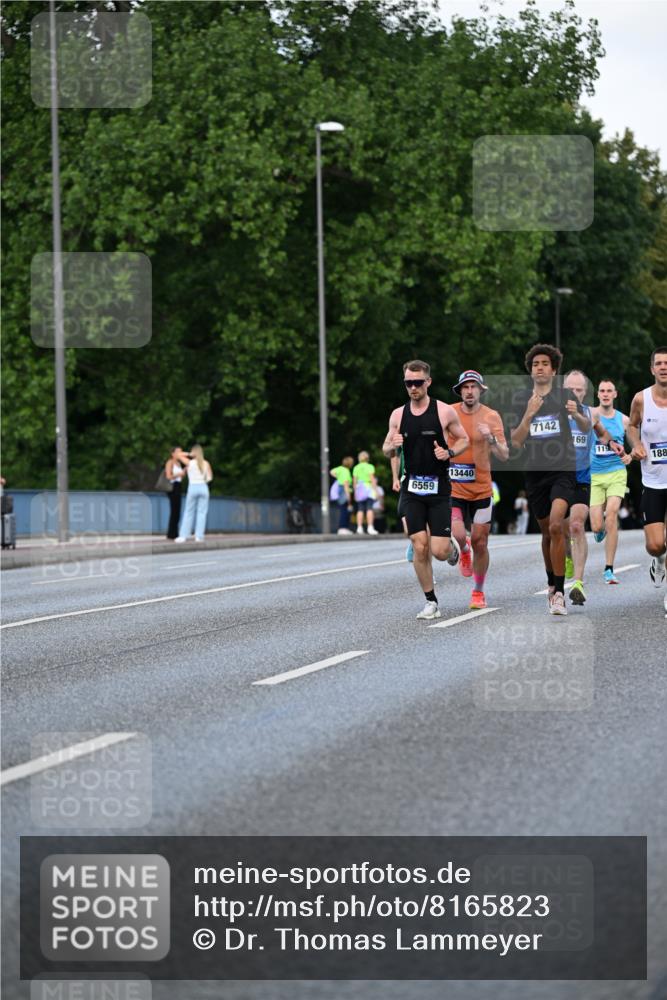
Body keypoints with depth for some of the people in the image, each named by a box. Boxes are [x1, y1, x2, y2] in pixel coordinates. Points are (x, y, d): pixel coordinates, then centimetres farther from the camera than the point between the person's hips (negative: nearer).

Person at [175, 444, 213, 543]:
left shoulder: (190, 463, -4)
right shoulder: (206, 463, 1)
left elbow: (180, 455, 10)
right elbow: (209, 477, 1)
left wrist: (190, 454, 8)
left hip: (192, 487, -1)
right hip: (203, 487, 1)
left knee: (189, 512, 6)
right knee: (202, 512, 3)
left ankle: (183, 535, 3)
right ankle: (199, 536, -3)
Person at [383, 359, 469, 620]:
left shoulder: (445, 412, -4)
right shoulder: (398, 415, 5)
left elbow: (464, 440, 7)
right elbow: (386, 449, 14)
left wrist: (449, 453, -13)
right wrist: (392, 446, -9)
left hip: (438, 488, -2)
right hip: (412, 488, 2)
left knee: (439, 551, -7)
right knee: (420, 548, -6)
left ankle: (451, 547, 31)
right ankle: (431, 602, 6)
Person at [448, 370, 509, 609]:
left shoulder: (491, 417, -3)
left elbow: (504, 456, -7)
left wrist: (491, 439, -24)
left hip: (481, 489, 0)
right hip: (453, 489, 0)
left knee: (479, 543, 4)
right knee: (457, 534, -20)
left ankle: (478, 592, 22)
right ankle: (464, 550, 18)